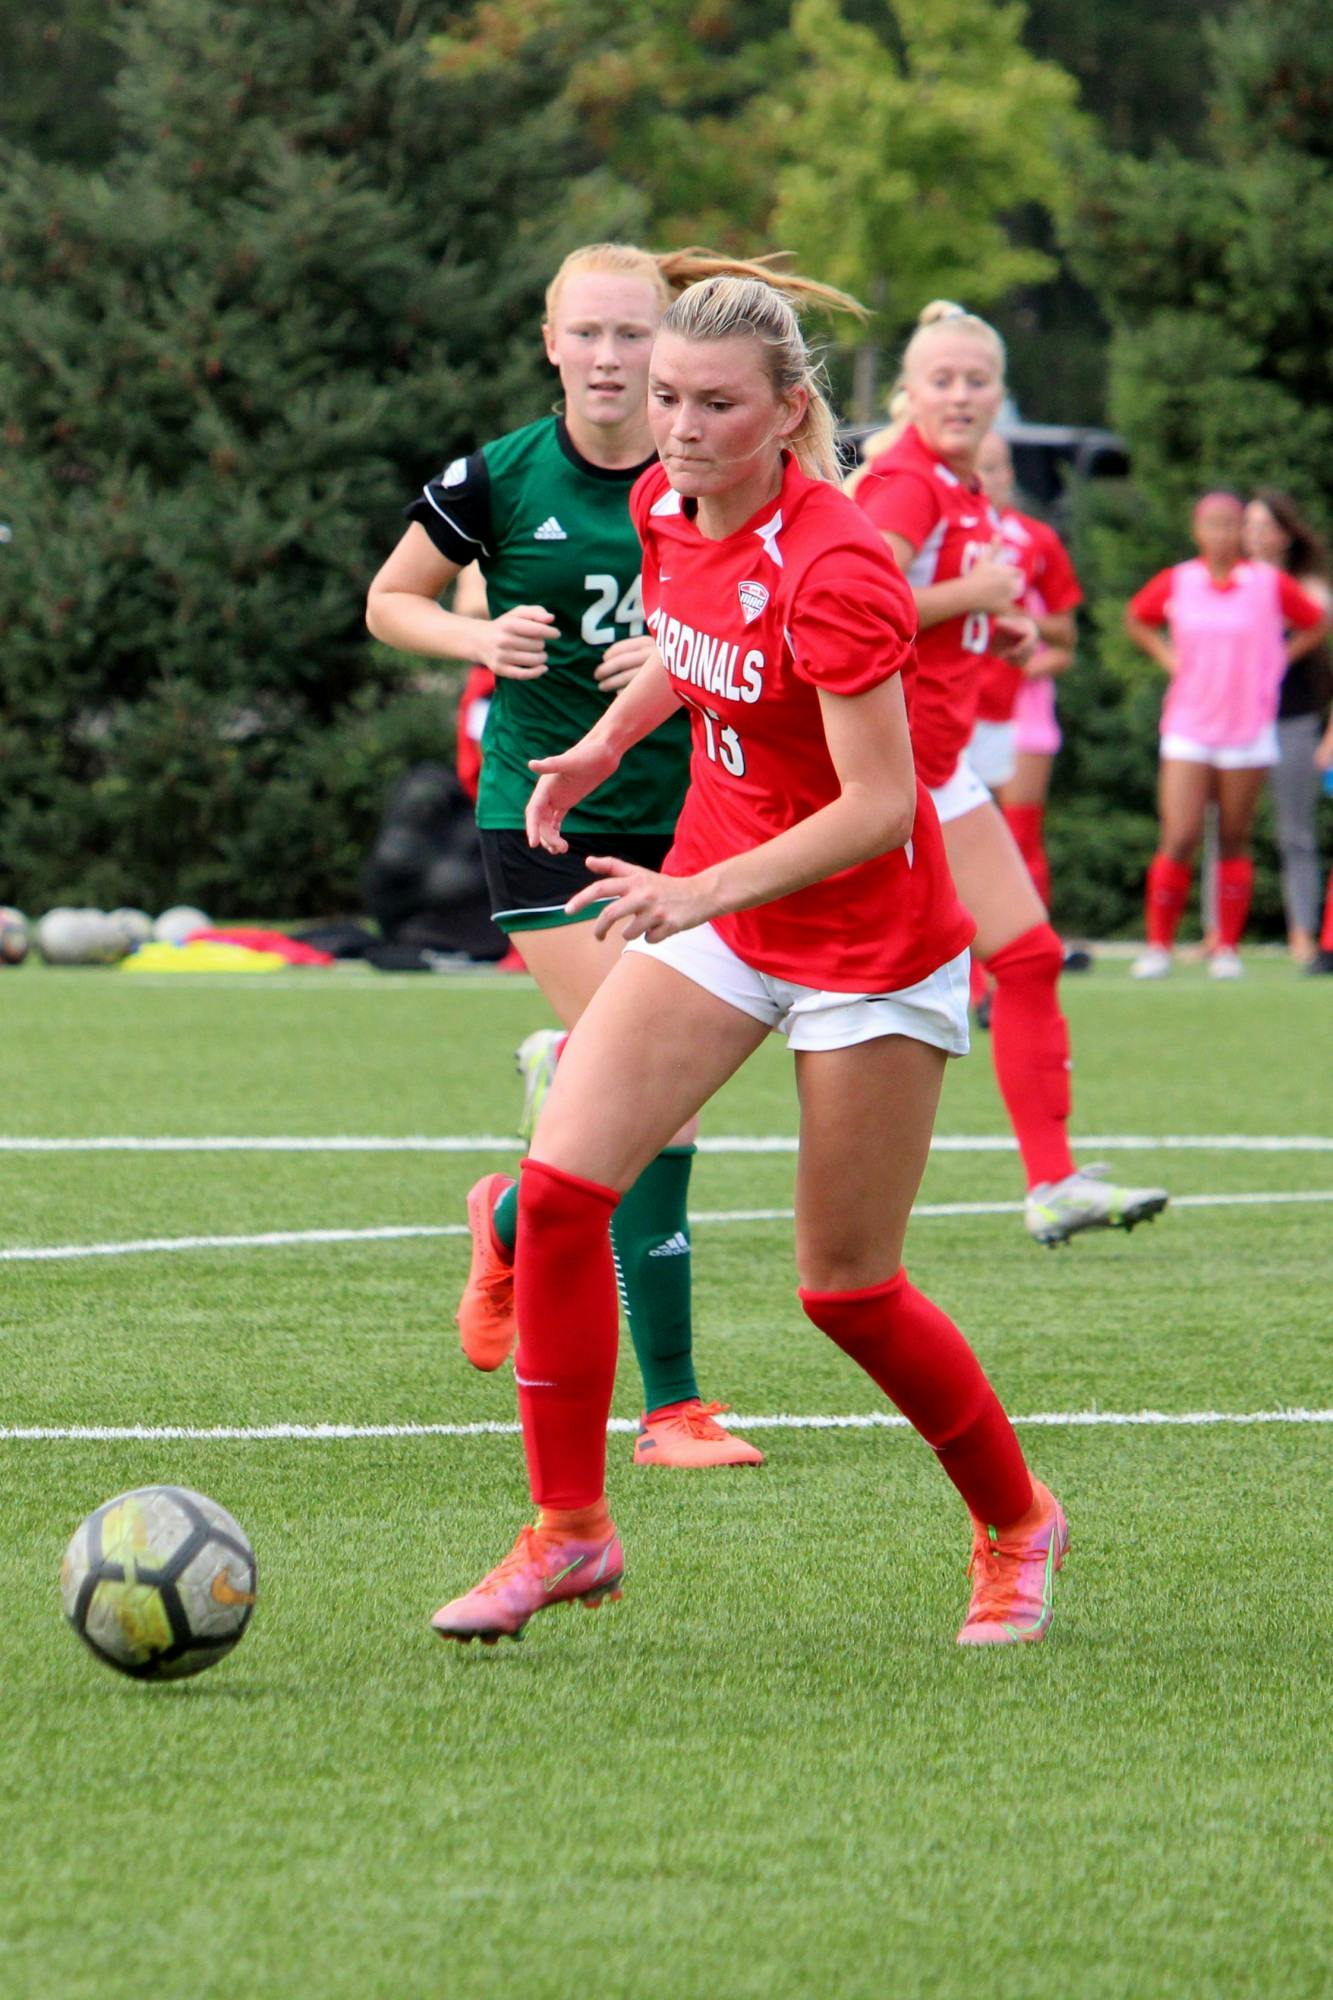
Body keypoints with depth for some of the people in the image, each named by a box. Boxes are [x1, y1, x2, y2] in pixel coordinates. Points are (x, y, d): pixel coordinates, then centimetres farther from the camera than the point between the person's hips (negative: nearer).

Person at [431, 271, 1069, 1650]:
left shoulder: (834, 573, -27)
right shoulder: (667, 506, -4)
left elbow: (881, 807, -28)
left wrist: (703, 892, -37)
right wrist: (606, 742, 14)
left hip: (871, 948, -6)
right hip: (711, 900, 6)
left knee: (848, 1290, 2)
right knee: (560, 1186, -11)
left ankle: (1016, 1527, 26)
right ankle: (569, 1531, -1)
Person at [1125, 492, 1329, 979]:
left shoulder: (1271, 584, -2)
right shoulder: (1175, 583, 1)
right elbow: (1136, 619, 20)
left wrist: (1277, 660, 4)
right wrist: (1167, 656, 7)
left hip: (1248, 732, 0)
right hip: (1188, 732, 0)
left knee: (1234, 842, 3)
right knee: (1179, 838, -9)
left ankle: (1228, 949, 11)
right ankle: (1158, 945, 1)